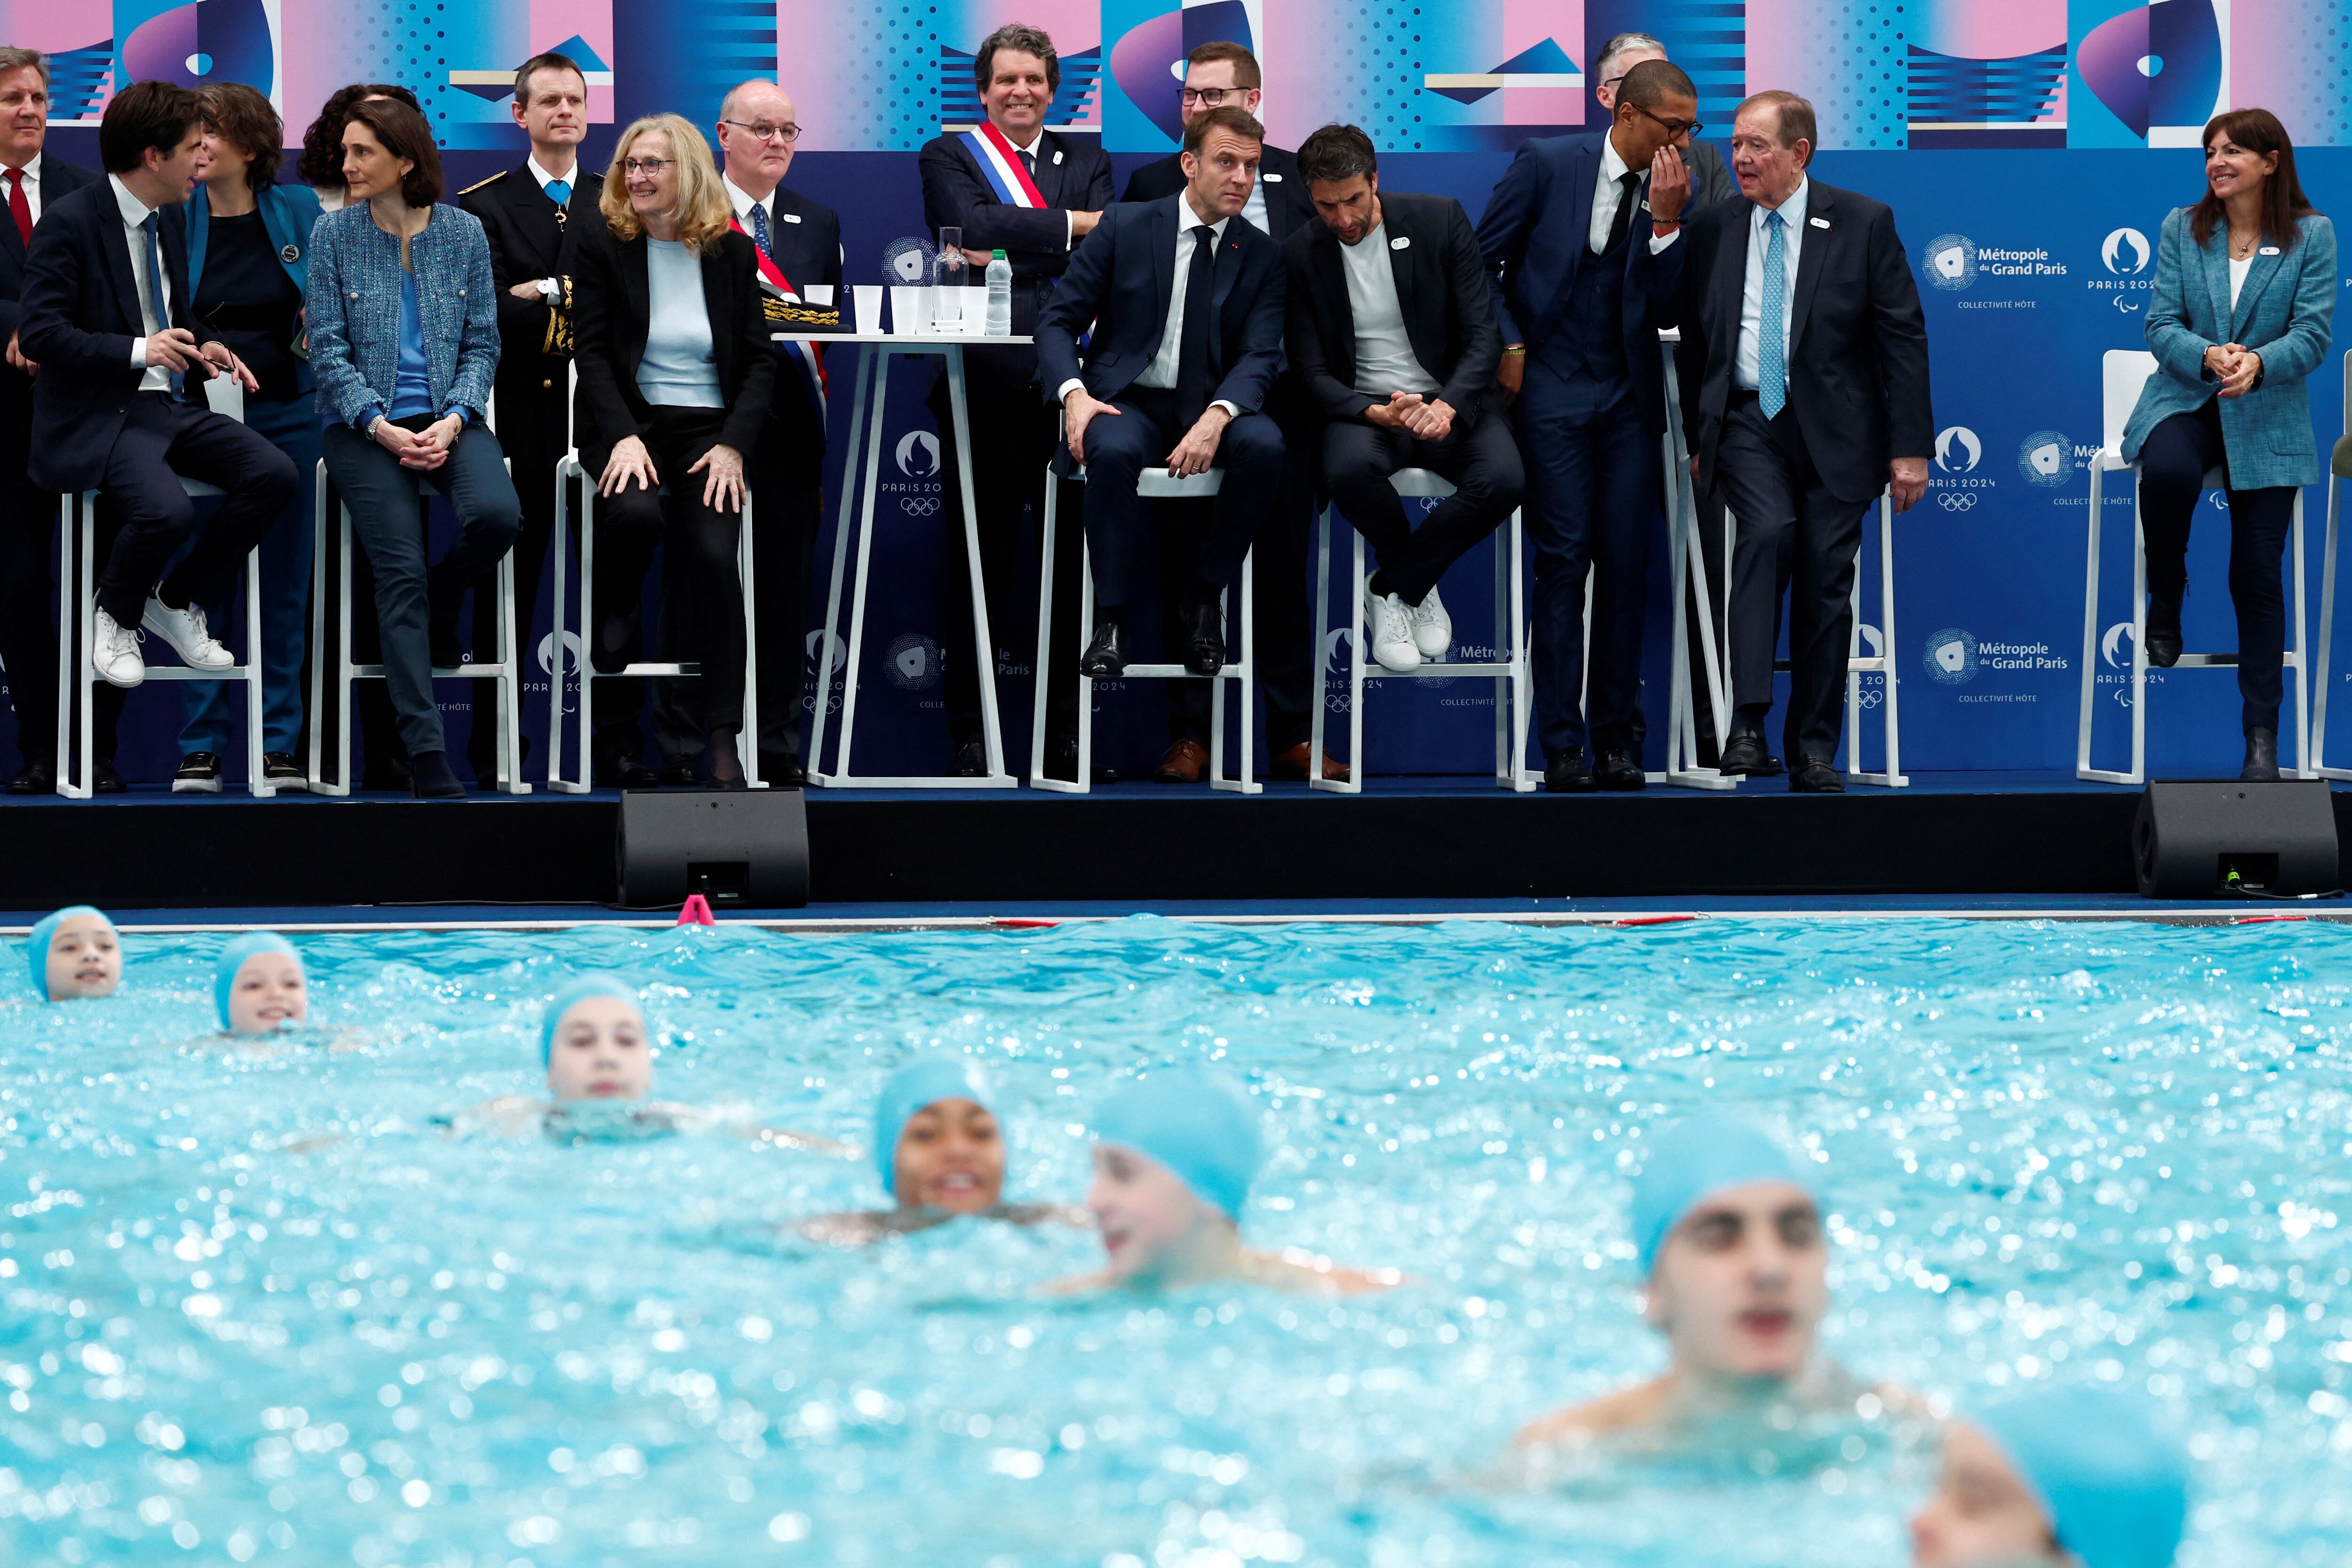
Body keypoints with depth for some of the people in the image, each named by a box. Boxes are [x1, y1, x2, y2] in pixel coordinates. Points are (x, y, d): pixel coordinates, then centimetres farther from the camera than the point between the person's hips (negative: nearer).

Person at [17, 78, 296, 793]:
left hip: (170, 404, 8)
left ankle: (180, 603, 4)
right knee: (166, 512, -33)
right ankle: (115, 617, 0)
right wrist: (139, 352, -23)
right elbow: (40, 332, -16)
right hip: (96, 416, -8)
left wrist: (202, 347, 7)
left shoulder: (171, 217, 13)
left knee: (273, 474, -15)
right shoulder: (71, 222, -11)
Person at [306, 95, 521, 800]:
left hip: (447, 417, 2)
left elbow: (482, 344, 5)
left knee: (496, 515, -28)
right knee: (400, 569, -20)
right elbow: (329, 350, -2)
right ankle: (426, 752, -21)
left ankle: (443, 599, 9)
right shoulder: (334, 235, -1)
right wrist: (382, 427, -14)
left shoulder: (464, 233, 3)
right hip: (364, 422, -1)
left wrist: (451, 421, -11)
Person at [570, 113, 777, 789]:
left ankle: (723, 740, -21)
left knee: (714, 556, -24)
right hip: (629, 423, -1)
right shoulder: (600, 244, 4)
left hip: (709, 429, 1)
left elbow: (759, 359, 7)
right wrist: (624, 437, -16)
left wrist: (732, 445, -8)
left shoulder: (732, 252, 9)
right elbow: (593, 352, -2)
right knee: (635, 513, -34)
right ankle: (614, 620, 1)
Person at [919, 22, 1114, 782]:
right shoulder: (949, 157, 12)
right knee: (978, 563, -1)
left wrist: (1013, 255, -10)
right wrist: (1074, 223, -7)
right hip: (986, 385, -2)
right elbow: (975, 224, -9)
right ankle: (972, 738, 3)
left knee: (1075, 562, 2)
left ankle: (1069, 736, 7)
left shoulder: (1088, 162, 19)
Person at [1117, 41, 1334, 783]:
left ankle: (1293, 738, 10)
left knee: (1283, 569, 5)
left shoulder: (1303, 179, 9)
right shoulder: (1152, 186, 8)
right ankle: (1190, 739, 8)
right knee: (1186, 573, 3)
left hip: (1280, 403, 0)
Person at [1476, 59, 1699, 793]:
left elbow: (1666, 310, -3)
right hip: (1551, 386, -3)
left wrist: (1666, 221, -13)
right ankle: (1562, 745, -6)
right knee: (1564, 561, -8)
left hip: (1630, 399, 3)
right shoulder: (1547, 165, -4)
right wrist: (1508, 347, -3)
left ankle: (1617, 736, 7)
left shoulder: (1676, 195, 4)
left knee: (1627, 564, -1)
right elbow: (1481, 262, 4)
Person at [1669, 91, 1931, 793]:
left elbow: (1903, 337, -1)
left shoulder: (1863, 223, -1)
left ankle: (1814, 749, 9)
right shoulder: (1710, 229, 6)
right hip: (1746, 421, 0)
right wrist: (1698, 437, 10)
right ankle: (1748, 723, -29)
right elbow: (1692, 340, 15)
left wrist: (1910, 447, -6)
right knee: (1768, 531, -26)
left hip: (1834, 429, 0)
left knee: (1826, 582, -3)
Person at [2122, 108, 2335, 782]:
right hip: (2185, 400, 1)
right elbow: (2162, 326, 0)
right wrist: (2207, 357, -22)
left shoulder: (2311, 235, 0)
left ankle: (2262, 733, 6)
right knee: (2167, 471, -36)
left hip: (2268, 418, -1)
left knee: (2257, 572, -5)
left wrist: (2258, 363, -26)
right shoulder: (2182, 228, 5)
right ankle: (2165, 601, -6)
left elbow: (2313, 334, -6)